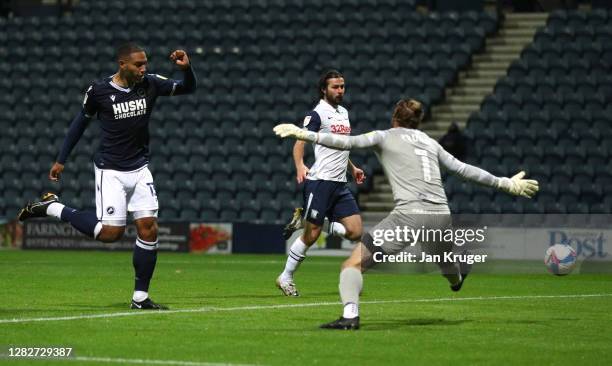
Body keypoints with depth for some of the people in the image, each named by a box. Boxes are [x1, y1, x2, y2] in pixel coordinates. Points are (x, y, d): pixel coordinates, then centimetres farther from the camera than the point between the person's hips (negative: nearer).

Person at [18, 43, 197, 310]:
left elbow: (188, 88, 3)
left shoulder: (150, 84, -2)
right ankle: (52, 207, 8)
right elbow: (81, 121, 4)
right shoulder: (99, 90, -10)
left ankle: (140, 297, 5)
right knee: (111, 232, -12)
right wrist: (61, 160, 8)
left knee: (148, 230, -4)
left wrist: (186, 68, -20)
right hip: (110, 171, -4)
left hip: (139, 169, 4)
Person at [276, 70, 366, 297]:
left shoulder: (343, 112, 17)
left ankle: (305, 220, 9)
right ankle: (285, 278, 10)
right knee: (311, 236, -7)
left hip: (339, 184, 8)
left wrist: (352, 168, 30)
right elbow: (300, 142, -15)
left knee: (355, 232, -4)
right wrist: (300, 165, -32)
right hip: (320, 181, -8)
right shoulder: (318, 114, -7)